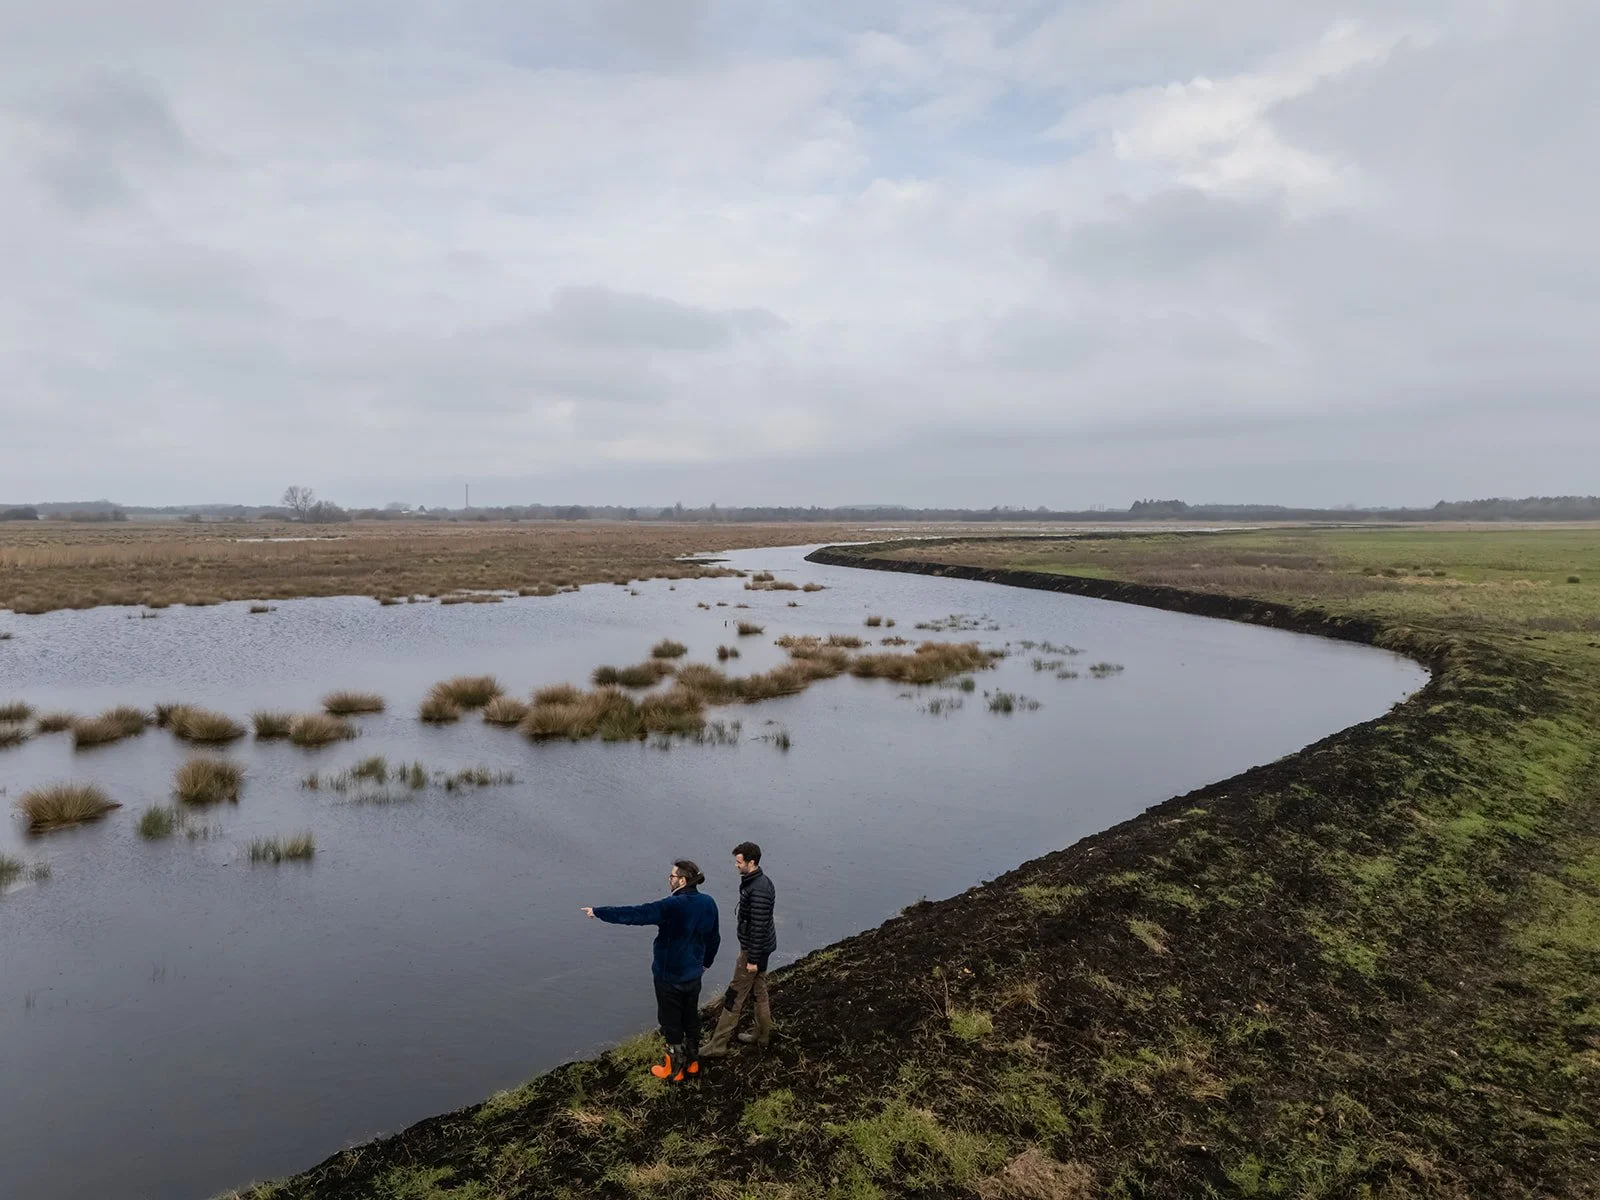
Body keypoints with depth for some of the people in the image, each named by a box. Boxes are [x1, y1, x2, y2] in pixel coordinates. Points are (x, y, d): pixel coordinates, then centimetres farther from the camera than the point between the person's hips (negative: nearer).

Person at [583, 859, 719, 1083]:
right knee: (691, 1019, 21)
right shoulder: (708, 903, -5)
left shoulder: (674, 905, -26)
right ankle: (692, 1062, 36)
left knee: (671, 1023, 11)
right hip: (693, 974, 6)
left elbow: (635, 914, -29)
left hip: (670, 976, -6)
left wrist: (599, 912, -23)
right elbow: (714, 938, 7)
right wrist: (706, 962, 25)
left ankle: (674, 1070, 24)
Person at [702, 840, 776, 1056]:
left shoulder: (758, 890, -28)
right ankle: (762, 1037, 33)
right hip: (761, 948, 10)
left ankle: (718, 1045, 7)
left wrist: (753, 959, -22)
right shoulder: (757, 882, 5)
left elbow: (759, 926, -27)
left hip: (753, 949, -10)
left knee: (734, 997, -1)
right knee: (759, 992, 20)